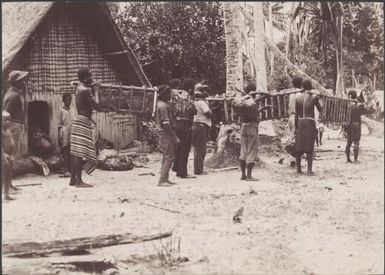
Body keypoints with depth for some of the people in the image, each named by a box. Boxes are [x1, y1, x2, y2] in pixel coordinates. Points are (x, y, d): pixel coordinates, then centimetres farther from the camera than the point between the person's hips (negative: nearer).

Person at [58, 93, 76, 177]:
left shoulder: (72, 111, 15)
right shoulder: (62, 111, 2)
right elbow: (59, 124, 0)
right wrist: (60, 135, -7)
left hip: (72, 133, 4)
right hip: (64, 133, -4)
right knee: (66, 152, -7)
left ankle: (71, 169, 7)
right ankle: (66, 170, -7)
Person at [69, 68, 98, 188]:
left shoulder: (79, 87, 15)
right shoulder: (85, 90, -14)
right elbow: (95, 106, -13)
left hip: (78, 121, 10)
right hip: (83, 121, -10)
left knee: (75, 152, 10)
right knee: (80, 152, -12)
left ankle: (73, 179, 13)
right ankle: (78, 180, -13)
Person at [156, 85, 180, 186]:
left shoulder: (164, 104, 14)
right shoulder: (163, 106, -18)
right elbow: (166, 124, -23)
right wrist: (174, 137, -21)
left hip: (167, 133, 10)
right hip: (167, 133, -10)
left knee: (167, 157, 15)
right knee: (169, 157, -9)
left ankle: (165, 179, 21)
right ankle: (162, 180, -9)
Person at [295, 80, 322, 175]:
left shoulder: (298, 96, 2)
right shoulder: (314, 97, -4)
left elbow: (296, 113, 3)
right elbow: (320, 111, 7)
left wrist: (296, 127, 9)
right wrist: (317, 100, 24)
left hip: (300, 122, 3)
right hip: (310, 122, -3)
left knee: (299, 147, 11)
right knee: (310, 147, 0)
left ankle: (298, 169, 16)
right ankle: (309, 170, -5)